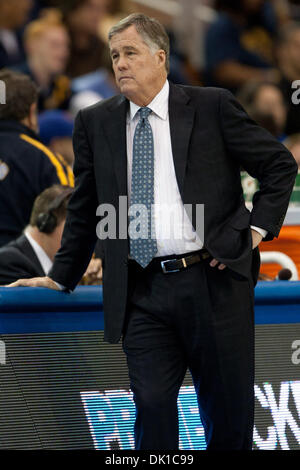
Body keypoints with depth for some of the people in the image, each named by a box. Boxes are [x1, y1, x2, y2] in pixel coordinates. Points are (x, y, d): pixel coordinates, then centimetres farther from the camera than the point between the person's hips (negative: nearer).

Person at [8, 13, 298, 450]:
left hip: (214, 282, -2)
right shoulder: (95, 122, 10)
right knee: (152, 406, -6)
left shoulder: (212, 107, 1)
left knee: (229, 412, 4)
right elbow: (84, 209, 18)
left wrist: (258, 228, -2)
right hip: (143, 293, 2)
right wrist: (60, 277, 16)